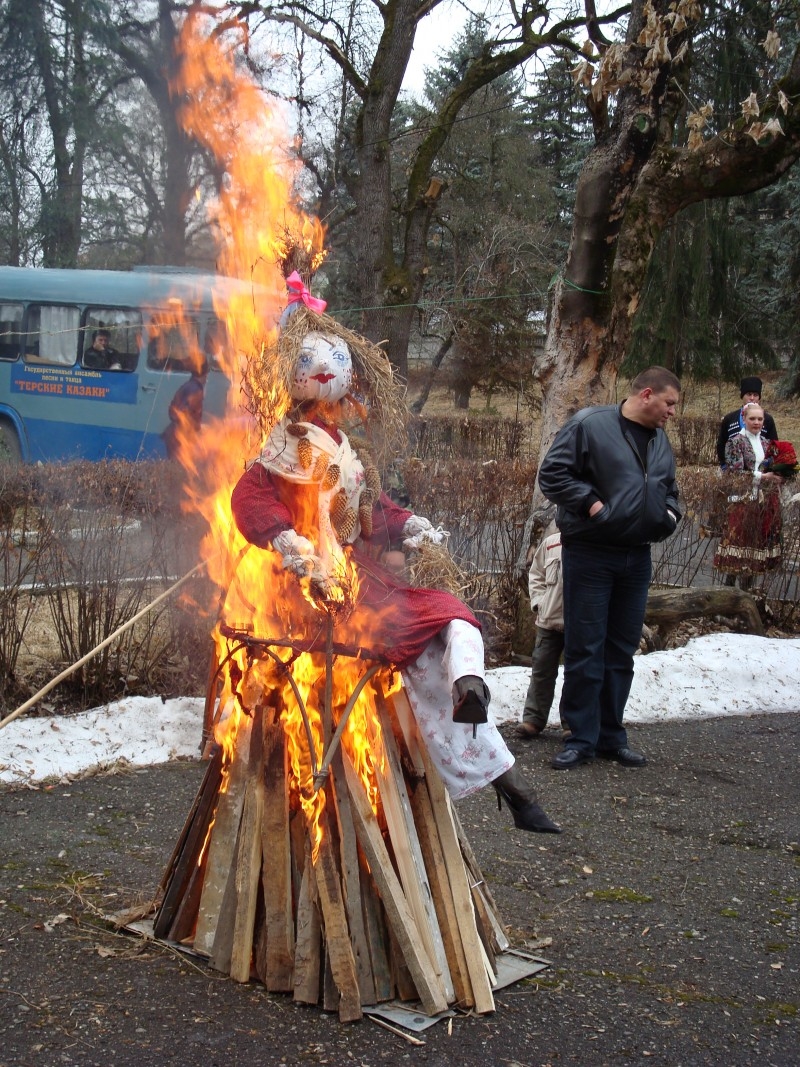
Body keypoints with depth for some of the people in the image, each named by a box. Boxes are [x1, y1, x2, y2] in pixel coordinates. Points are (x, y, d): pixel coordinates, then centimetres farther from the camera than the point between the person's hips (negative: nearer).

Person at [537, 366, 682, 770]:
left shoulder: (660, 439, 15)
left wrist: (670, 513, 8)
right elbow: (552, 473, -10)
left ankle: (611, 735, 22)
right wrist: (591, 502, -17)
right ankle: (581, 738, 7)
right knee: (585, 649, -2)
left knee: (622, 650, 12)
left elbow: (668, 488, 28)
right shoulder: (590, 425, -8)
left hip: (637, 557, 7)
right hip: (590, 554, -7)